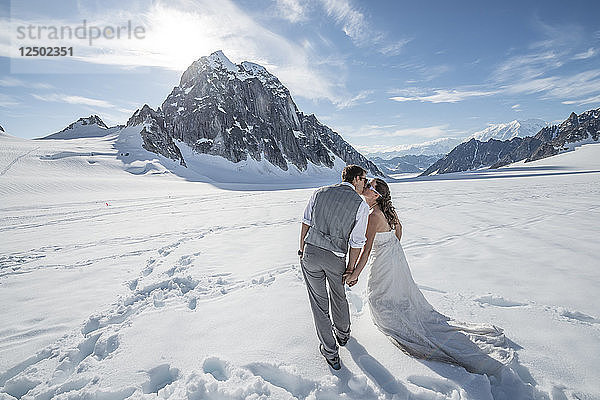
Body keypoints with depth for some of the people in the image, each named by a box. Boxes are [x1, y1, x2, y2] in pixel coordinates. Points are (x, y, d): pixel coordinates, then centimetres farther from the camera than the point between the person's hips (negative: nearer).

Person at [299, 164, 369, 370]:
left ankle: (330, 352, 28)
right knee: (338, 297, 26)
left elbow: (306, 223, 2)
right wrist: (350, 268, 6)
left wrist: (302, 249, 11)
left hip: (311, 252, 1)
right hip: (336, 258, -1)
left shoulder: (319, 193, 4)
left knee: (319, 302, 14)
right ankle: (343, 334, 53)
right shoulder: (361, 205, -5)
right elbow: (357, 242, -5)